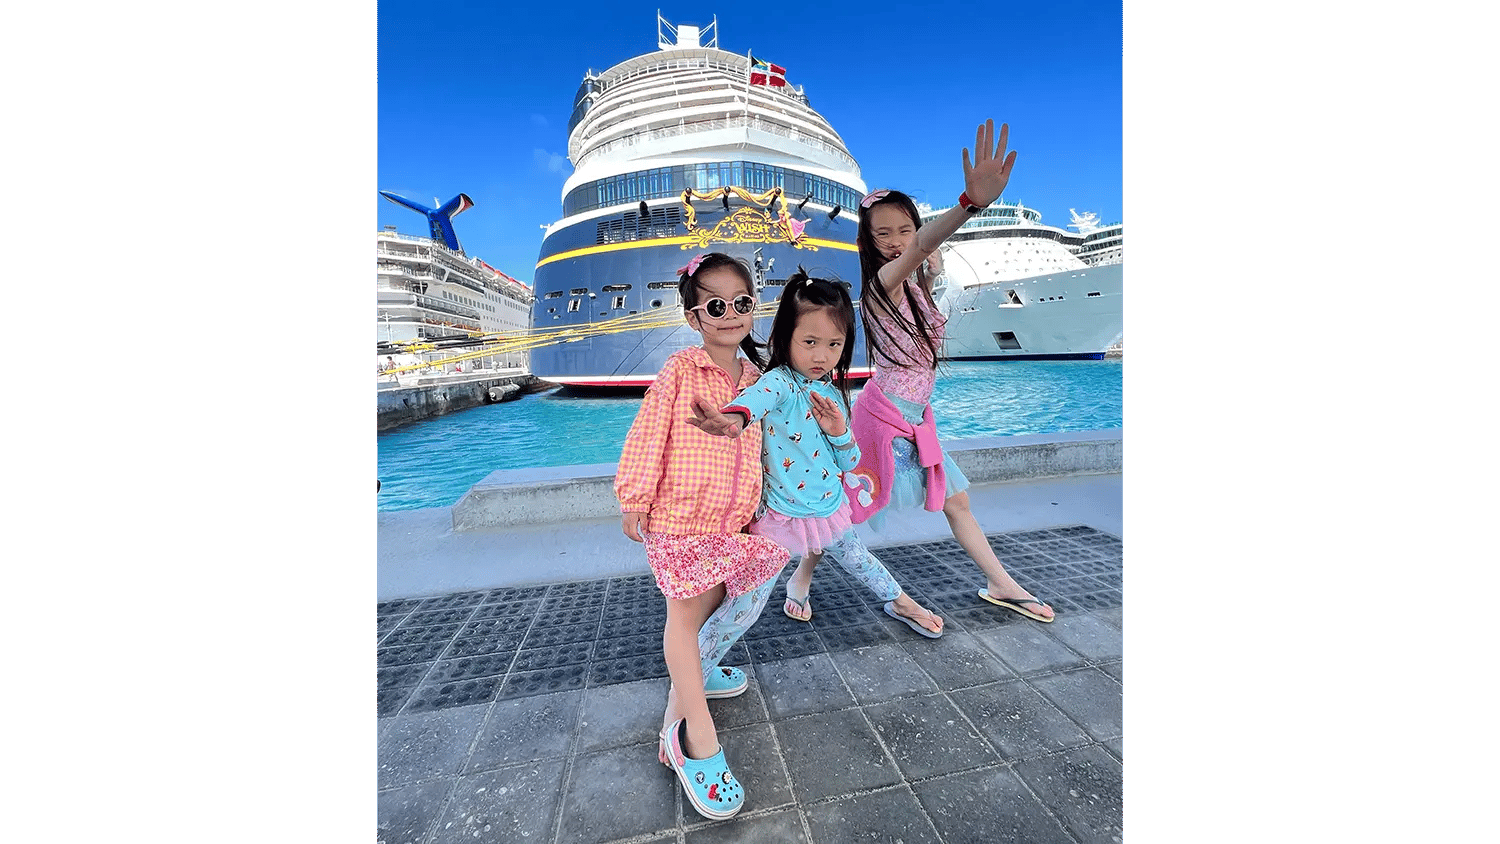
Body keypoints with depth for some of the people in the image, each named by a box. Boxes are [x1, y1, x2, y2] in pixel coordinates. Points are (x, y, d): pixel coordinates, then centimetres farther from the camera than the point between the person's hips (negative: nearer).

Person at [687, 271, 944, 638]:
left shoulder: (833, 393, 0)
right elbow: (755, 397, -49)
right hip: (782, 512, -6)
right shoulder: (779, 383, -21)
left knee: (855, 556, 28)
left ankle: (899, 601, 56)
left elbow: (849, 463, 5)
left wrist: (839, 432, -16)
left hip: (829, 507, 7)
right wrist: (733, 419, -73)